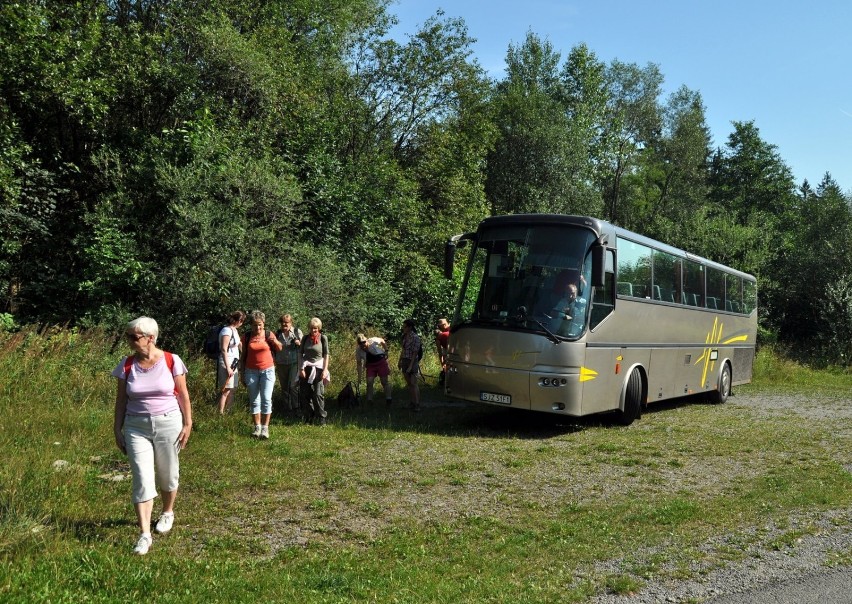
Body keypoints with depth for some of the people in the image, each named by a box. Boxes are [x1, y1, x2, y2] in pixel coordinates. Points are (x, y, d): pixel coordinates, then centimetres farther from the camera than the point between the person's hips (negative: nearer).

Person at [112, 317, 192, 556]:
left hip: (168, 423, -1)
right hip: (136, 426, 1)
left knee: (168, 474, 13)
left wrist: (187, 424, -2)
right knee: (142, 479, -7)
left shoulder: (171, 361, -8)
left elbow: (183, 395, -1)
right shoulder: (127, 365, -2)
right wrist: (117, 430, 4)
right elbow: (121, 399, 5)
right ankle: (144, 534, -4)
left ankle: (167, 513, 41)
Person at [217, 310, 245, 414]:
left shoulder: (234, 330, 12)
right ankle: (220, 414, -5)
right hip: (227, 363, -10)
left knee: (231, 390, 13)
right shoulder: (227, 330, -16)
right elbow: (223, 350, -21)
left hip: (233, 363, 10)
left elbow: (239, 344, 26)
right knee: (226, 390, -8)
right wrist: (228, 368, -23)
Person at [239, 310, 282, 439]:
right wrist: (242, 373, 7)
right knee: (254, 401, 4)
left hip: (267, 370, -1)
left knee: (266, 399, -10)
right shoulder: (247, 337, 1)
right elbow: (243, 356, 8)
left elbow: (279, 349, 7)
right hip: (251, 371, 1)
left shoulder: (269, 334, -1)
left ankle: (265, 427, -5)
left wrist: (275, 342, -15)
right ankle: (257, 427, 12)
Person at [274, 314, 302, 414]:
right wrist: (274, 362, 11)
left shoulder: (297, 332, 0)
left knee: (293, 385, -8)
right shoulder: (277, 333, 8)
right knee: (284, 386, 9)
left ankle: (296, 406, 3)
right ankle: (287, 407, 18)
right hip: (281, 364, 4)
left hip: (294, 363, -3)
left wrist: (299, 343, -16)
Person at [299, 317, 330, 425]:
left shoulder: (323, 338, -2)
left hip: (318, 368, -3)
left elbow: (326, 355, -1)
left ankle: (321, 417, 2)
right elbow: (300, 354, 5)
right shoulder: (305, 338, 4)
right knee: (305, 394, 4)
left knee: (318, 394, -6)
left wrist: (325, 370, -7)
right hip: (306, 368, 3)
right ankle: (308, 417, 16)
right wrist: (301, 369, -4)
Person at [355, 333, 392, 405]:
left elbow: (382, 341, -4)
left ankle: (389, 399, 15)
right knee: (369, 382, -9)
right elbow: (359, 364, -10)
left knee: (384, 382, 1)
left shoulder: (373, 341, -26)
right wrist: (359, 377, -12)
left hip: (381, 362, -2)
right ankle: (369, 400, 2)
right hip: (370, 365, 2)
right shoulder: (358, 350, -18)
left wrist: (386, 351, 0)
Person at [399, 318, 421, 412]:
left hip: (412, 361, -8)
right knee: (409, 384, 11)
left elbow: (415, 353, -16)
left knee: (414, 384, -8)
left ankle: (417, 405, -5)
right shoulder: (404, 336, 7)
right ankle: (412, 403, 18)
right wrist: (400, 361, 14)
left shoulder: (415, 337, -16)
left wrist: (410, 366, -19)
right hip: (405, 361, 8)